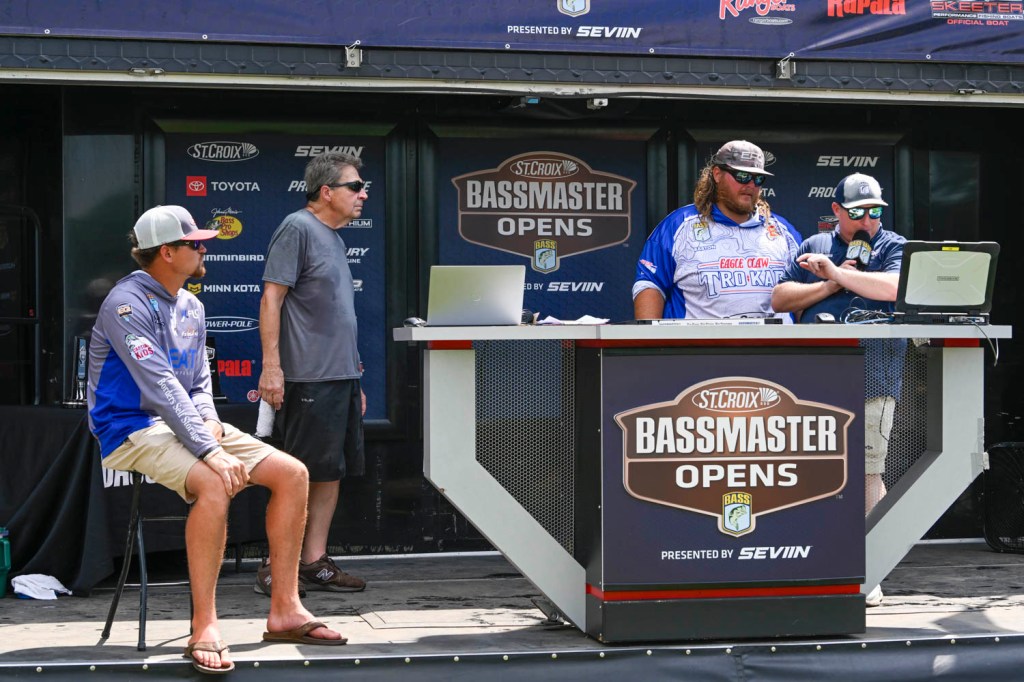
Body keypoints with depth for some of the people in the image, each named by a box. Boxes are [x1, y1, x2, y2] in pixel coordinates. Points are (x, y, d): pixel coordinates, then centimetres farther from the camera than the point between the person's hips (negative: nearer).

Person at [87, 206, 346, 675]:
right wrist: (210, 451, -30)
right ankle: (204, 629, -30)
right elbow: (160, 387, -24)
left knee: (291, 473, -5)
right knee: (214, 483, -36)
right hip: (134, 431, -9)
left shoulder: (191, 307, 13)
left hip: (187, 423, 9)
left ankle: (285, 610, 0)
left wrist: (209, 419, -5)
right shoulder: (127, 304, -15)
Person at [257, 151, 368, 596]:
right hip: (308, 378, -9)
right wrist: (271, 366, -19)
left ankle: (314, 562, 14)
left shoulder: (334, 237, 19)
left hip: (341, 377, 9)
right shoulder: (297, 229, -7)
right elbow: (271, 297, -12)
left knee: (332, 474, 8)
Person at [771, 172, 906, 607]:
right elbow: (780, 299, 9)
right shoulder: (814, 247, 18)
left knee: (867, 470, -6)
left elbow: (893, 287, -12)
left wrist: (837, 272, -5)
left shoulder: (894, 247, 9)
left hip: (870, 381, -3)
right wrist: (830, 285, -2)